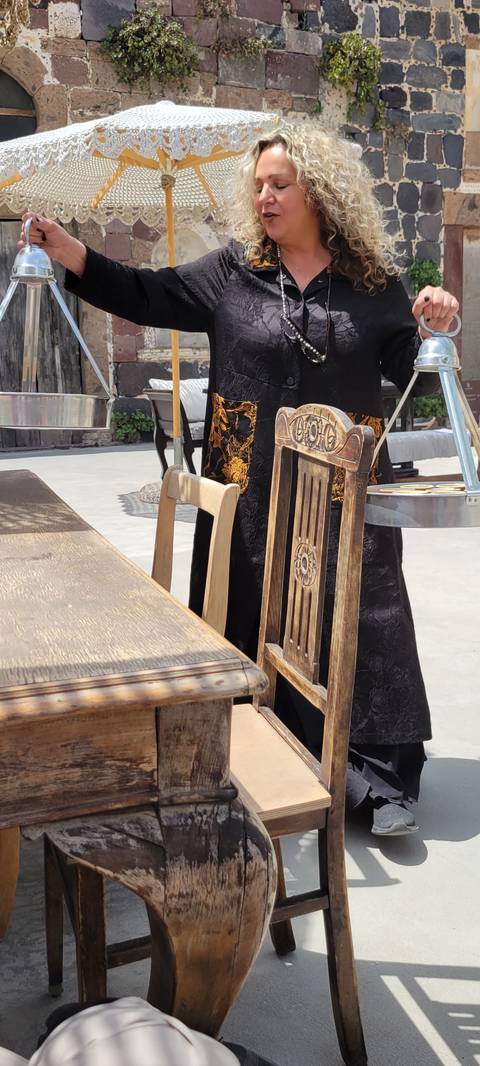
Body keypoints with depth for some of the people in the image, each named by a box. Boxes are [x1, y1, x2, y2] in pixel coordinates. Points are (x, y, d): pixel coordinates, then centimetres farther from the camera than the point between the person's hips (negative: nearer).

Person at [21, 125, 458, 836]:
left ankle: (377, 776, 12)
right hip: (250, 491, 1)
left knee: (357, 623, 1)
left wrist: (433, 330, -11)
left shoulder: (373, 282, 5)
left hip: (343, 493, 0)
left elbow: (415, 378, 8)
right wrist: (66, 250, -8)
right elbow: (146, 296, 2)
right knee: (252, 624, 7)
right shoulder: (232, 272, 6)